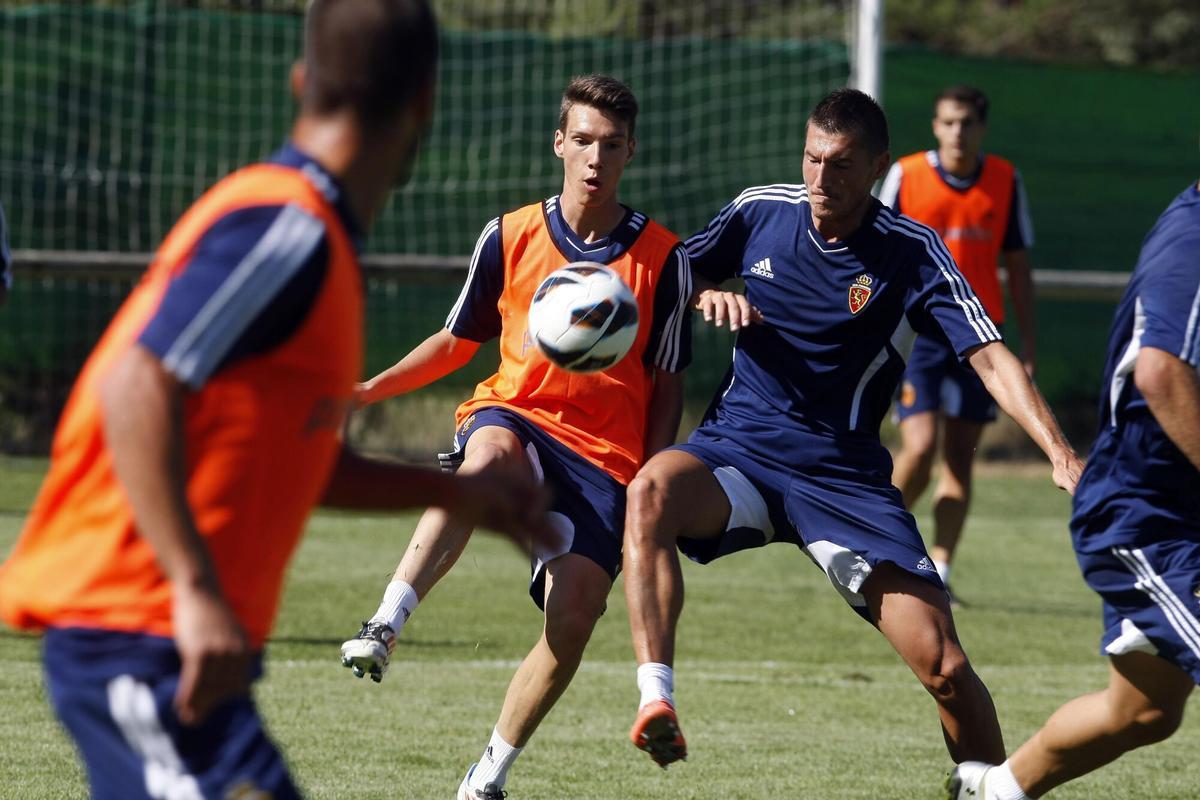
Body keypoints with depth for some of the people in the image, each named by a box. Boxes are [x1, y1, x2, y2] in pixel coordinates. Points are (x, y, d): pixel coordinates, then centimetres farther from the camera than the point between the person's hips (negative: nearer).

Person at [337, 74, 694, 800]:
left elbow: (667, 387, 4)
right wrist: (370, 388, 6)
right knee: (489, 454, -39)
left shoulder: (662, 258, 0)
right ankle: (387, 624, -47)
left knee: (574, 617, -15)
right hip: (515, 415, 0)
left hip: (605, 456, 0)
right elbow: (457, 342, 17)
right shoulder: (511, 238, 4)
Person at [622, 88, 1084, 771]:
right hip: (739, 447, 1)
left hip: (845, 476, -1)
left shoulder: (911, 251, -7)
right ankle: (656, 701, -43)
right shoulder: (760, 211, 1)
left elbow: (991, 359, -13)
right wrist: (710, 295, -8)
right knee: (653, 489, -36)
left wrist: (1060, 452, -27)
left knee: (944, 665, -12)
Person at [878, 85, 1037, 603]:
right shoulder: (905, 176, -3)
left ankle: (938, 573, 7)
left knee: (960, 457, 2)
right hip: (916, 330, -3)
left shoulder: (1006, 182, 4)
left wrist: (1028, 346, 7)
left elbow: (1018, 267, 10)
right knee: (920, 447, -14)